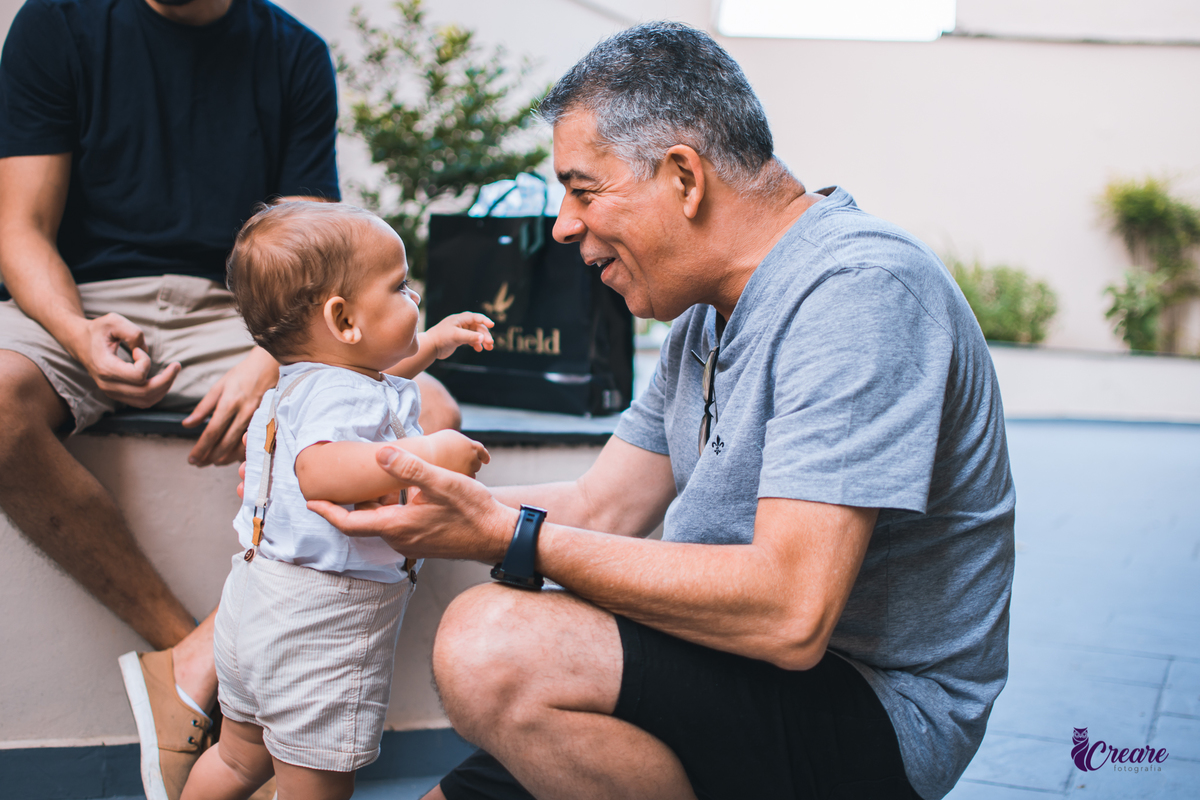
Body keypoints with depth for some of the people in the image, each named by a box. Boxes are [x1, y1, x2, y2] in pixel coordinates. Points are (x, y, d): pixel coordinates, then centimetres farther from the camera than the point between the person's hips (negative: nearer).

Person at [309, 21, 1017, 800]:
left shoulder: (858, 289, -21)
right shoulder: (709, 314, 11)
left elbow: (791, 615, -30)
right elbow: (597, 509, 12)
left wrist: (511, 538, -24)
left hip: (874, 711, -9)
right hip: (740, 670, 9)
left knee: (496, 645, -26)